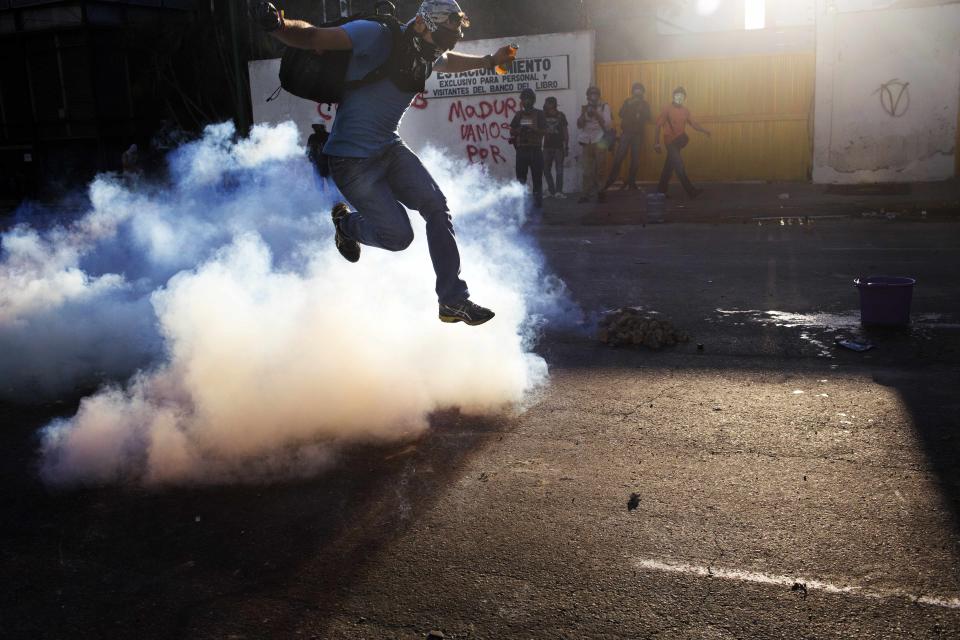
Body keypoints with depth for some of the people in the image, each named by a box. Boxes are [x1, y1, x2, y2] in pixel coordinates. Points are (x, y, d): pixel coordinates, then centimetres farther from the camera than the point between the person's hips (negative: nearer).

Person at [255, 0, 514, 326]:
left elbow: (448, 61, 33)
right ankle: (345, 223, 23)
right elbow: (310, 36, -24)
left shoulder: (428, 55, 7)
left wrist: (489, 61, 37)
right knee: (398, 235, -12)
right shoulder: (374, 36, -18)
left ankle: (453, 301, 4)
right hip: (352, 160, -8)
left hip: (391, 149, 8)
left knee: (438, 208, -4)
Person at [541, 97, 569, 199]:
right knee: (546, 170, 4)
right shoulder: (544, 115, 7)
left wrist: (567, 147, -5)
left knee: (559, 170, -5)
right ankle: (551, 190, 13)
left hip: (559, 146, -4)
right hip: (547, 146, 4)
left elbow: (565, 132, 0)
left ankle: (558, 191, -6)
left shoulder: (560, 115, -1)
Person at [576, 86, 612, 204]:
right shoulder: (584, 108, 13)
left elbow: (607, 124, -5)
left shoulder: (604, 107, 4)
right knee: (587, 170, -5)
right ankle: (585, 194, -5)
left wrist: (596, 114, -14)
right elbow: (579, 125, 5)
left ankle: (600, 193, -3)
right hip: (586, 142, 2)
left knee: (599, 169, -7)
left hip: (599, 142, -2)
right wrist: (584, 113, -9)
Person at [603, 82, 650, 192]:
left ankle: (631, 182, 8)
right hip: (626, 133, -1)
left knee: (635, 159, -1)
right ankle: (611, 180, 0)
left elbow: (648, 118, -5)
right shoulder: (627, 102, 7)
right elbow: (621, 114, -7)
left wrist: (641, 110, -19)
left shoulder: (645, 105, 8)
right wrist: (629, 105, -18)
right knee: (618, 157, -8)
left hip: (638, 134, 1)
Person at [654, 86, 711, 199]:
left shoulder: (685, 111, 9)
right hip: (670, 142, -6)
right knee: (679, 167, -7)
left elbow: (693, 124, 7)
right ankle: (691, 191, -6)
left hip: (678, 142, 6)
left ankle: (661, 191, 17)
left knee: (669, 167, 10)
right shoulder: (667, 109, -8)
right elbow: (658, 125, -10)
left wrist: (704, 131, -11)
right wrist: (656, 143, -15)